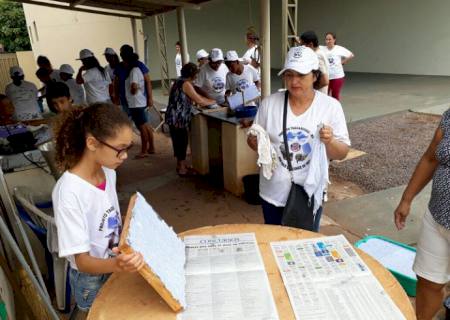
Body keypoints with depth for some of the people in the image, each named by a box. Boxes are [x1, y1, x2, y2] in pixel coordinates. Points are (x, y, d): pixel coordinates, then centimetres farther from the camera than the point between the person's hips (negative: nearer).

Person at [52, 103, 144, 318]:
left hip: (116, 266, 6)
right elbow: (82, 261, -28)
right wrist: (117, 265, -44)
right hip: (92, 280, -6)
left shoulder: (108, 172, -7)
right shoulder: (69, 192, -30)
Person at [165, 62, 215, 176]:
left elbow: (193, 96, 20)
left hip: (174, 117, 10)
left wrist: (208, 100, 13)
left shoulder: (180, 81, 14)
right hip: (178, 118, -10)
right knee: (182, 141, -1)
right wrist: (213, 101, 0)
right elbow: (199, 101, -16)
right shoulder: (186, 84, -16)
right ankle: (182, 169, 8)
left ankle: (181, 164, 29)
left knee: (179, 141, 17)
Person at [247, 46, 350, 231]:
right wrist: (254, 141, -18)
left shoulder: (331, 106, -7)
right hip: (274, 193, 1)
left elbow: (342, 153, -5)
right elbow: (255, 143, 4)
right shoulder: (270, 103, -6)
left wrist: (330, 142, -25)